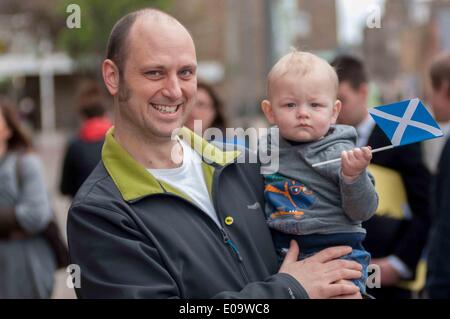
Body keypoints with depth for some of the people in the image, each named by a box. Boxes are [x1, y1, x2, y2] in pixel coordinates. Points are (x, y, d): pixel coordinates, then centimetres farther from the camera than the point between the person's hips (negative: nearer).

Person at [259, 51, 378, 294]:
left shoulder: (341, 154, -8)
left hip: (335, 248, -4)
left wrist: (353, 176, -26)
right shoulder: (267, 146, 5)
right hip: (279, 249, 4)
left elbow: (362, 212, -11)